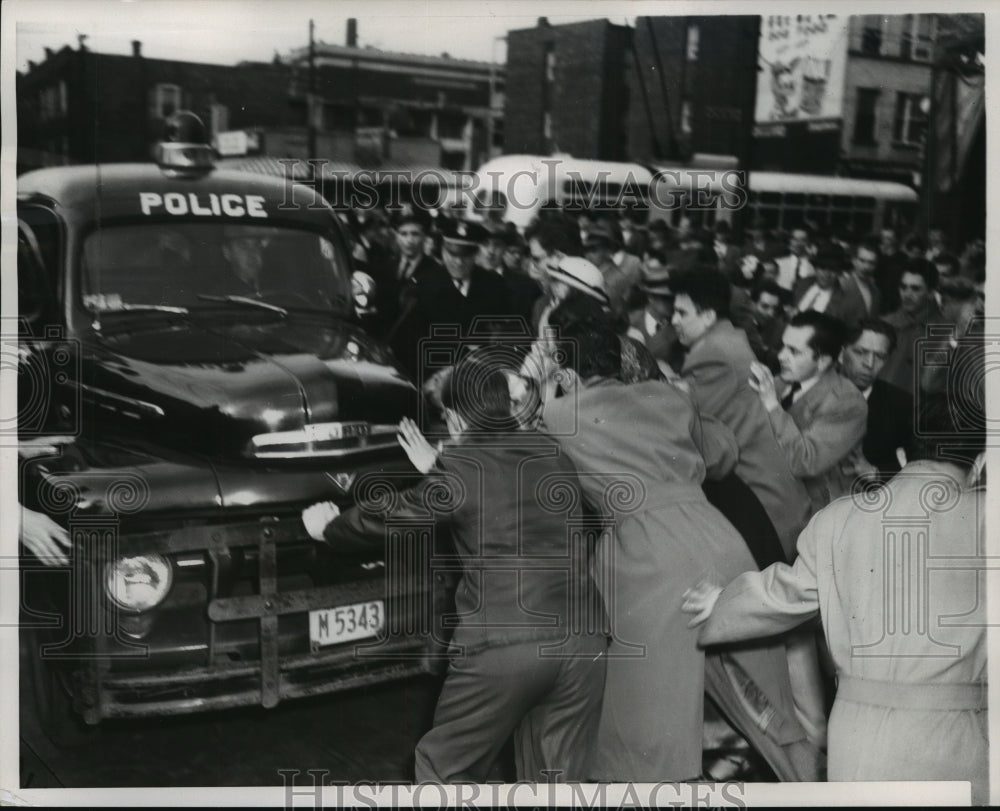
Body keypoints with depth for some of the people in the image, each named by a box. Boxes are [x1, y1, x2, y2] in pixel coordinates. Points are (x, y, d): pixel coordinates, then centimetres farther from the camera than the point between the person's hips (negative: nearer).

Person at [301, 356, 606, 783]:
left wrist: (328, 528, 26)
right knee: (559, 782, 14)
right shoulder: (552, 454, 12)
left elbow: (386, 519, 8)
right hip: (579, 643, 5)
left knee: (443, 768, 15)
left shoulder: (460, 469, -3)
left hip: (501, 647, -5)